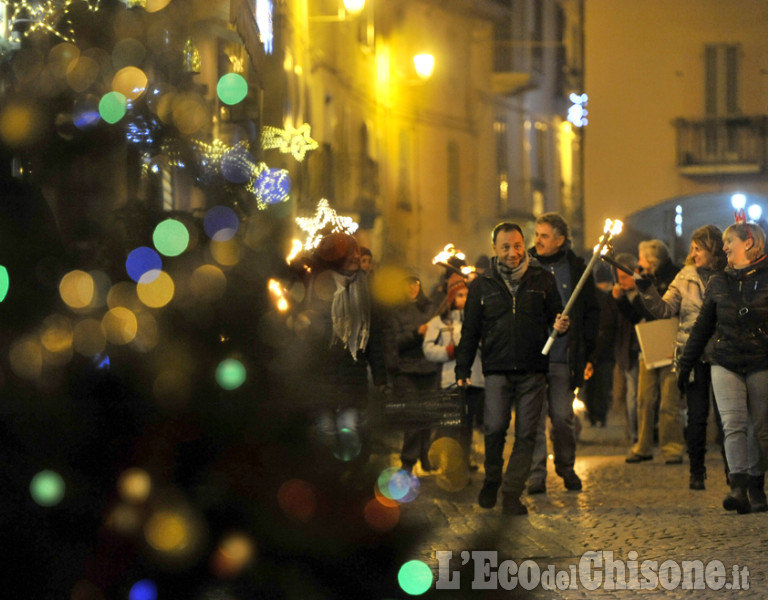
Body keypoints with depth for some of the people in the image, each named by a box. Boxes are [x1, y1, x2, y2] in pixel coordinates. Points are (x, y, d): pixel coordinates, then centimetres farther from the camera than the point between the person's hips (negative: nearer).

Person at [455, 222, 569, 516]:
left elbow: (556, 314, 16)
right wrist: (463, 369, 7)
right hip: (497, 369, -1)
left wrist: (561, 325, -9)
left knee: (526, 434, -1)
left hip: (533, 370, 1)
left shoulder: (543, 280, 8)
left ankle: (512, 493, 5)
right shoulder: (482, 286, 9)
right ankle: (492, 480, 10)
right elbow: (470, 331, 12)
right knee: (495, 428, -13)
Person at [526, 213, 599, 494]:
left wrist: (586, 348, 5)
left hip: (564, 358, 1)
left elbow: (592, 310, 13)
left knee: (563, 417, 3)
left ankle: (566, 468, 22)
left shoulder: (577, 269, 6)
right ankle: (536, 474, 3)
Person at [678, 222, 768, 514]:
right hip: (725, 364, 2)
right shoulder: (718, 282, 11)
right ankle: (739, 487, -23)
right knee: (733, 424, -13)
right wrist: (686, 364, 18)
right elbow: (702, 326, 18)